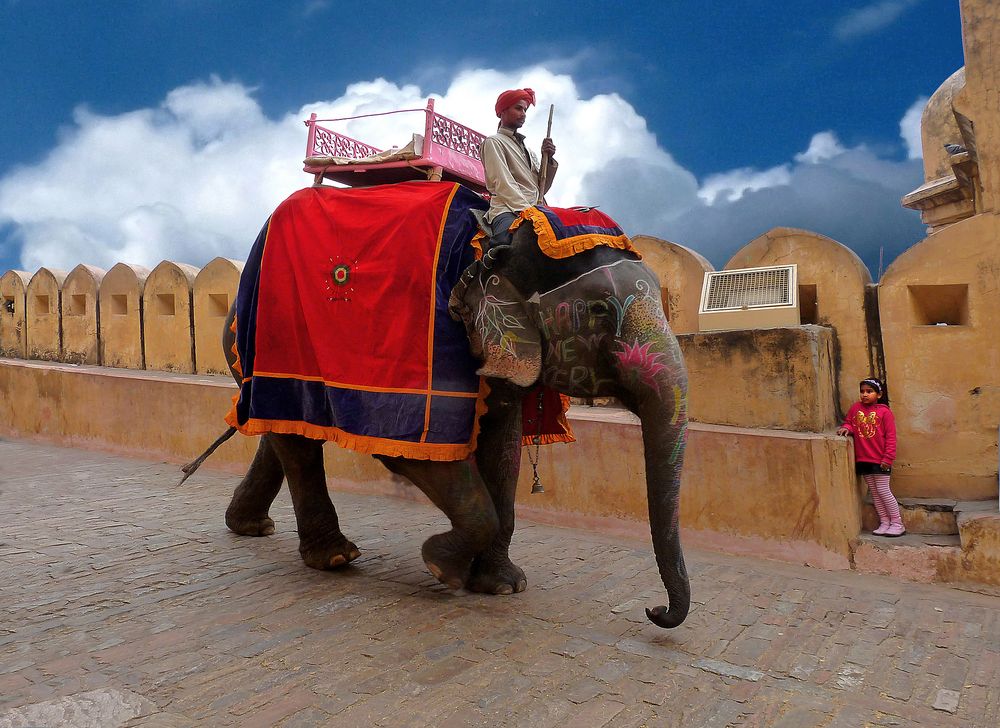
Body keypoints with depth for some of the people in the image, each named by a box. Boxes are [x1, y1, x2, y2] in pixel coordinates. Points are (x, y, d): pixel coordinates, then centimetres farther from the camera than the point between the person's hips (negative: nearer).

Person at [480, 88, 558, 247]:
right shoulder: (493, 142, 13)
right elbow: (503, 184, -3)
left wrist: (548, 160, 12)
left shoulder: (528, 151, 35)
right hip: (508, 212, -6)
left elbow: (541, 189, 27)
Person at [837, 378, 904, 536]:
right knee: (873, 492, 11)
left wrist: (888, 458, -12)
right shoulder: (855, 408, 4)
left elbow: (890, 436, -8)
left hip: (880, 460, -5)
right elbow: (849, 422, 15)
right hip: (863, 459, 5)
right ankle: (884, 522, 22)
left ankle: (897, 524, 12)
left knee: (883, 491, -1)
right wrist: (846, 427, -10)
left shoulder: (884, 411, -8)